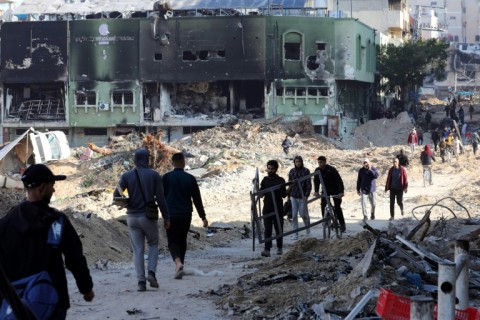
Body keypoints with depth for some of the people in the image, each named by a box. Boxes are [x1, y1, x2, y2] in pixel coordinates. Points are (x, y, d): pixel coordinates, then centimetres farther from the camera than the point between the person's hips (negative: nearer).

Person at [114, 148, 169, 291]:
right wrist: (166, 217, 0)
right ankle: (151, 273, -1)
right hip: (148, 216, -1)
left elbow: (116, 195, -7)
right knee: (153, 244, 19)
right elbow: (160, 198, -7)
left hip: (132, 217, 1)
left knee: (138, 250, 7)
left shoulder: (126, 176, 1)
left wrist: (128, 203, 12)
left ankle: (141, 281, -2)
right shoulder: (154, 175, -4)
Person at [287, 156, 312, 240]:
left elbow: (309, 184, -5)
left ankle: (307, 227, 27)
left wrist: (306, 195, -12)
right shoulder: (292, 171, 6)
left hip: (302, 197, -3)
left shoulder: (306, 171, -3)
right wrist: (289, 194, 11)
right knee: (294, 215, -1)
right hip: (293, 197, 3)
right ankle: (295, 234, 4)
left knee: (303, 214, -2)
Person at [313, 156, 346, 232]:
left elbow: (339, 180, -25)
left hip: (335, 190, -5)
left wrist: (341, 192, -34)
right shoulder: (317, 170, -8)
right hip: (325, 190, 5)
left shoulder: (331, 170, -23)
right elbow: (316, 181, -2)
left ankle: (342, 224, 0)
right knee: (323, 205, -11)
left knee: (337, 207, -9)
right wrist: (316, 191, -18)